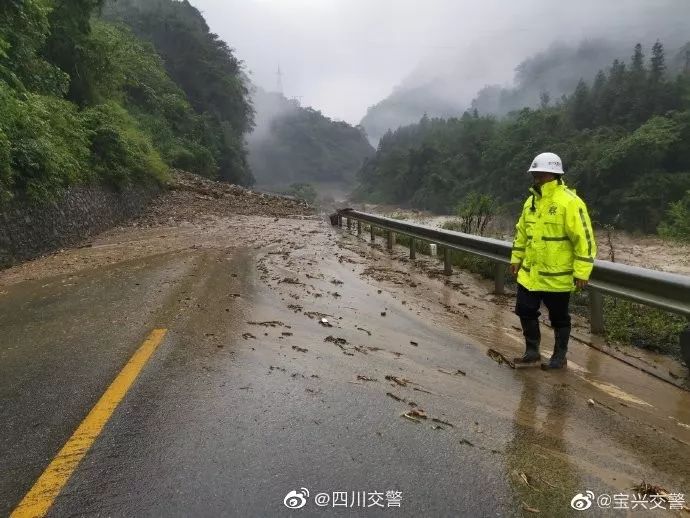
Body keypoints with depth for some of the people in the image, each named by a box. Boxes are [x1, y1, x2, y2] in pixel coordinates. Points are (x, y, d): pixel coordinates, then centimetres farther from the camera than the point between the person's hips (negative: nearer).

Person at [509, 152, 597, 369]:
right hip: (530, 273, 7)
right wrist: (516, 258, 17)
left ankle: (560, 357, 26)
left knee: (559, 318, 9)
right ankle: (532, 352, 29)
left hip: (556, 275, -7)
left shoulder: (569, 202, -16)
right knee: (526, 311, 12)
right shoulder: (531, 201, 9)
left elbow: (584, 239, -17)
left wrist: (581, 272, -18)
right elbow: (521, 232, 18)